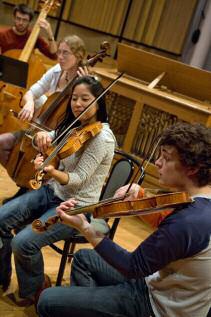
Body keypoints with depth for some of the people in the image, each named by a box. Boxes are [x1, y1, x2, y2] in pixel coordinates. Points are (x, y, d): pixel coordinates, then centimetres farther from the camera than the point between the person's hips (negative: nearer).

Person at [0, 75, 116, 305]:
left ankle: (32, 290, 8)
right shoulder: (73, 125, 4)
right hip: (52, 192, 8)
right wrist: (41, 136, -17)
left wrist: (52, 172, -43)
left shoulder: (102, 137, -20)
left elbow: (78, 180, -23)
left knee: (23, 242, -22)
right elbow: (43, 143, 7)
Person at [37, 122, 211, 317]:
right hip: (157, 282, 9)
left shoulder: (187, 222, -36)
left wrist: (84, 227, -20)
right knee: (83, 258, 22)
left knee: (48, 301, -5)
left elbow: (132, 267, -24)